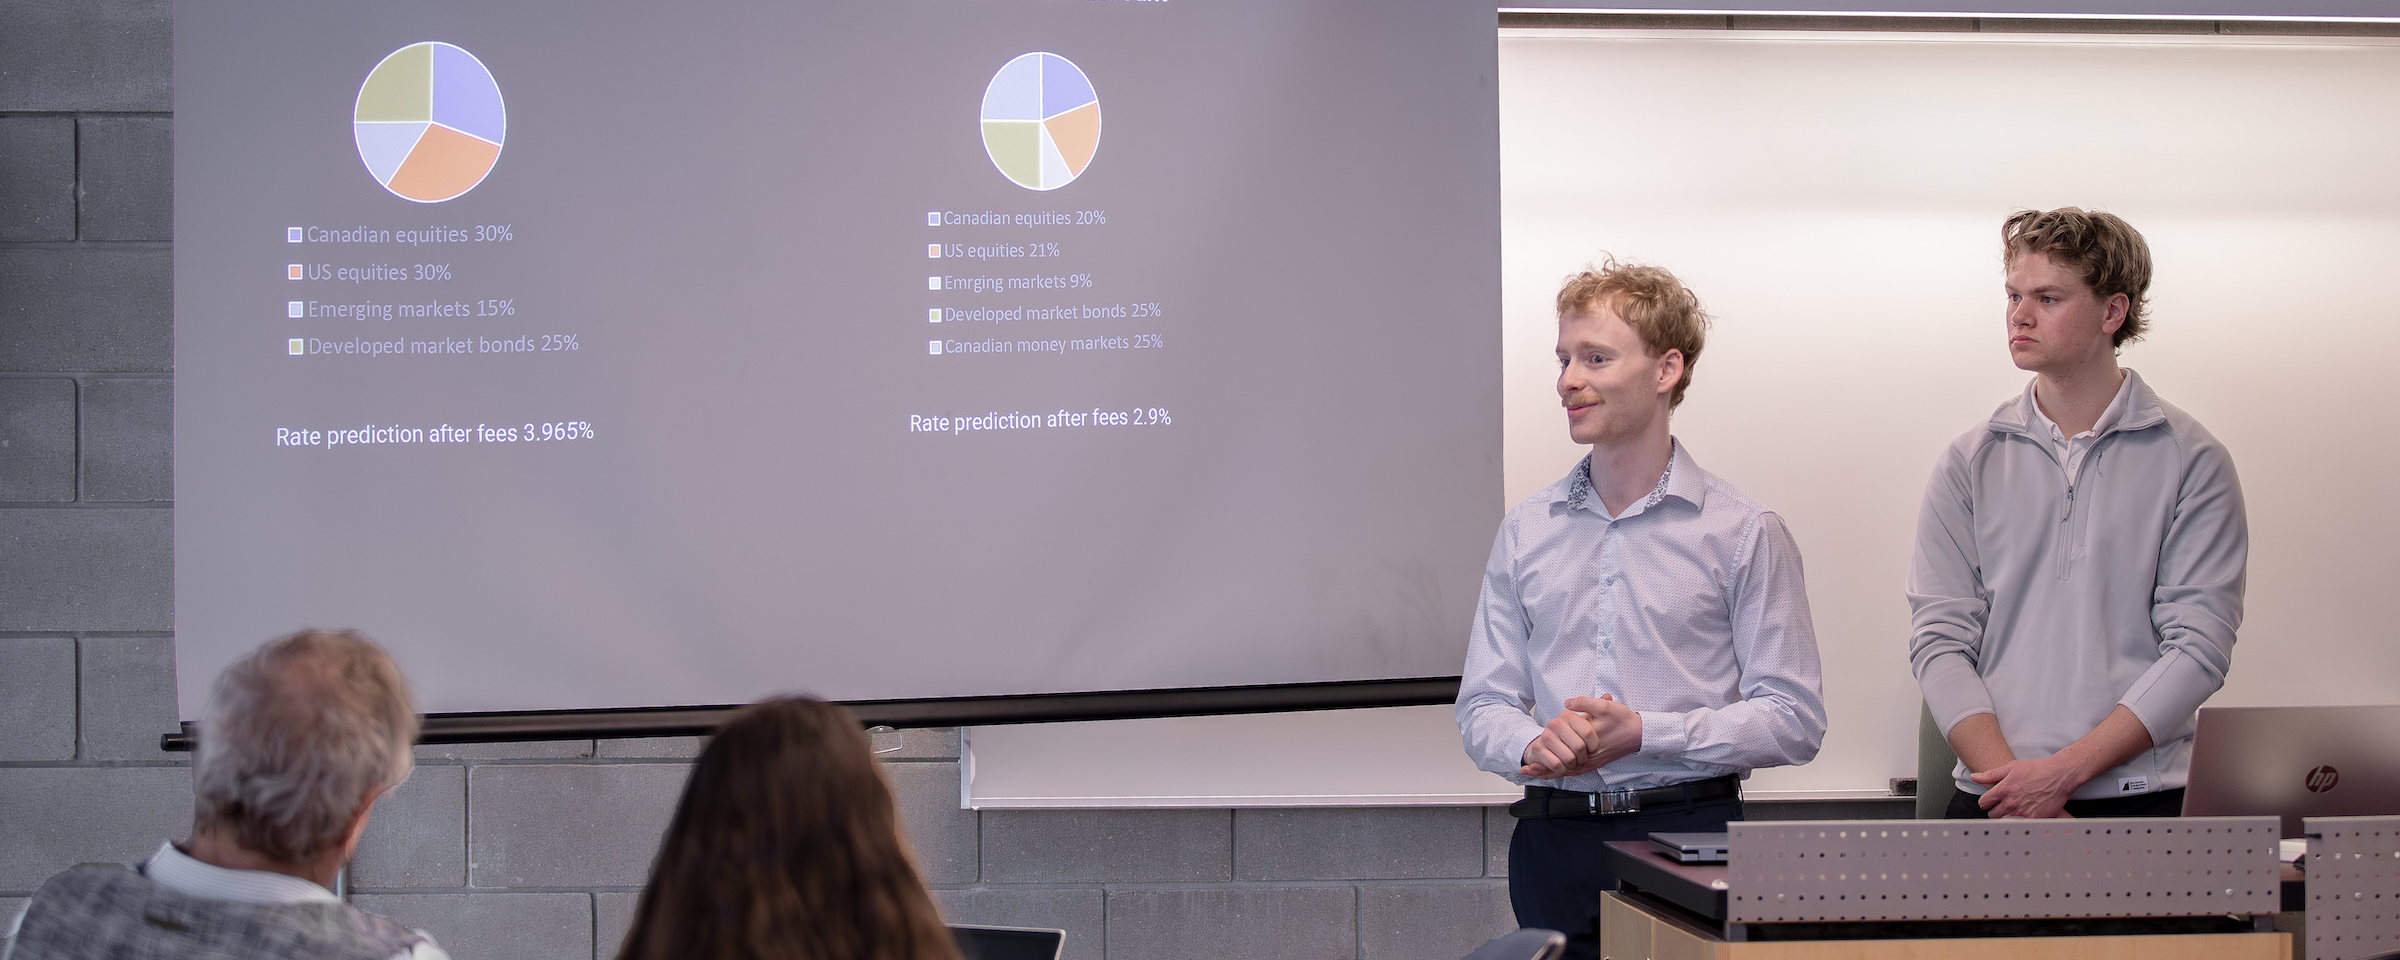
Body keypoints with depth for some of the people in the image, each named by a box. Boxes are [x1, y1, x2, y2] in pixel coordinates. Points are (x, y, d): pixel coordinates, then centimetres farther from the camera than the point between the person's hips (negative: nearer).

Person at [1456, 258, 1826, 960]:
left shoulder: (1743, 533, 0)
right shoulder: (1526, 532, 11)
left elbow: (1795, 720, -5)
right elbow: (1483, 705, 10)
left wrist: (1642, 733, -16)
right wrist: (1536, 744, -13)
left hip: (1691, 831, -3)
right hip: (1555, 842, 3)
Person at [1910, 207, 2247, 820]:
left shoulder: (2191, 460, 5)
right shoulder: (1968, 464, 11)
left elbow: (2198, 648, -3)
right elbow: (1939, 639, 4)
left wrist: (2065, 770, -12)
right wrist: (2009, 778, -12)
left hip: (2141, 801, -1)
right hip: (1994, 800, 1)